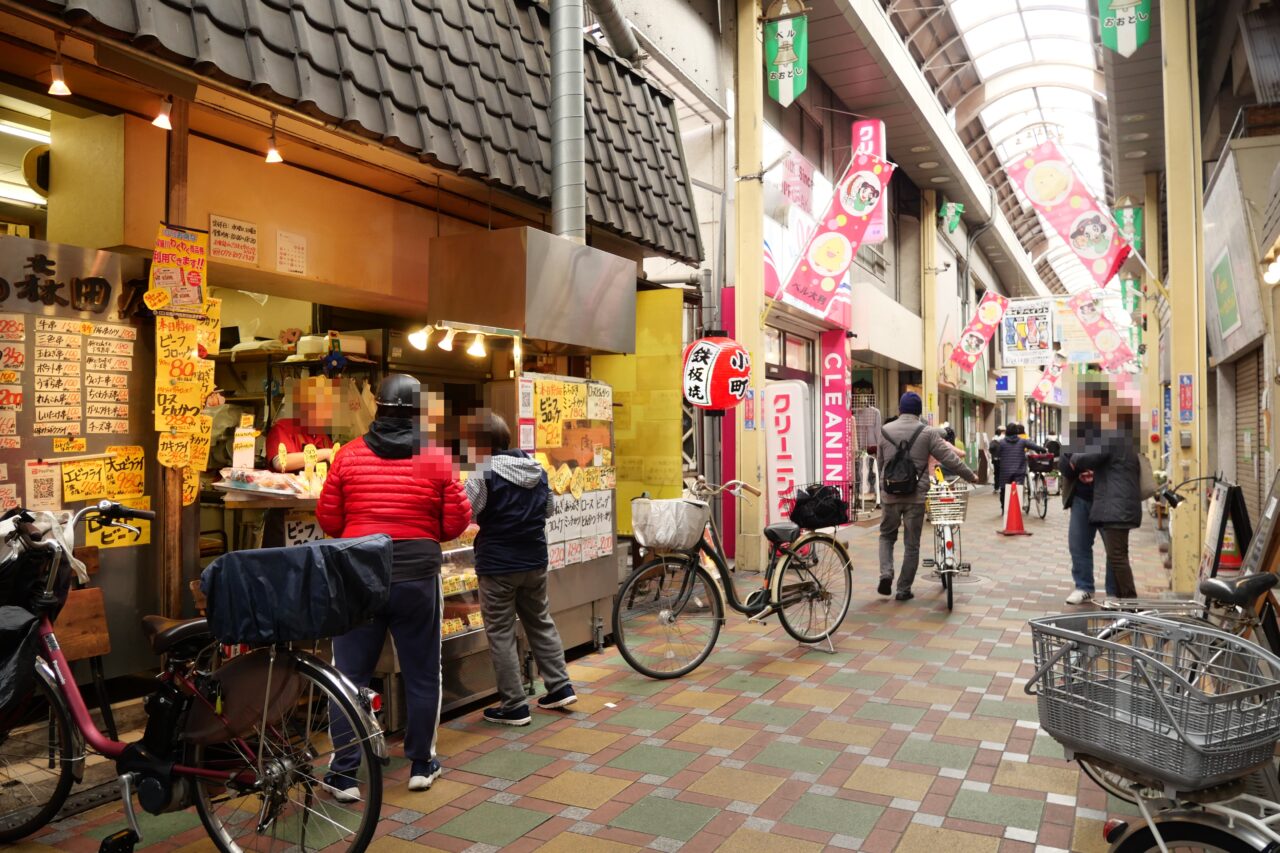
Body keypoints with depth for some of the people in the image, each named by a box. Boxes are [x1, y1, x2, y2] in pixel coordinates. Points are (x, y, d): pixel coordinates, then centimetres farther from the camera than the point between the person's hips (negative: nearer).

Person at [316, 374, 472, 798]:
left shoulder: (349, 455, -2)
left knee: (350, 674, 11)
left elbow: (328, 519, 3)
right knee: (421, 674, 14)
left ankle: (343, 773, 16)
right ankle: (421, 765, 25)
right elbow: (456, 524, -2)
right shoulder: (437, 459, -4)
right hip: (418, 576, 0)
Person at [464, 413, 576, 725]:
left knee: (501, 633, 4)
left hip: (497, 565, -6)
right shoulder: (537, 469, 4)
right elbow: (549, 509, 14)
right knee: (541, 622, 20)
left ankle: (514, 706, 9)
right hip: (535, 560, 6)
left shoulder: (484, 474, -16)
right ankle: (560, 687, 23)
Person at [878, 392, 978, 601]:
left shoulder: (885, 430, 3)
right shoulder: (927, 432, -5)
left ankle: (886, 574, -3)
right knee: (912, 543, 7)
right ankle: (904, 589, 10)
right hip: (916, 495, -2)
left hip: (890, 494, 2)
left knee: (887, 535, 18)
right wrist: (970, 476, 10)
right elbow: (949, 457, -3)